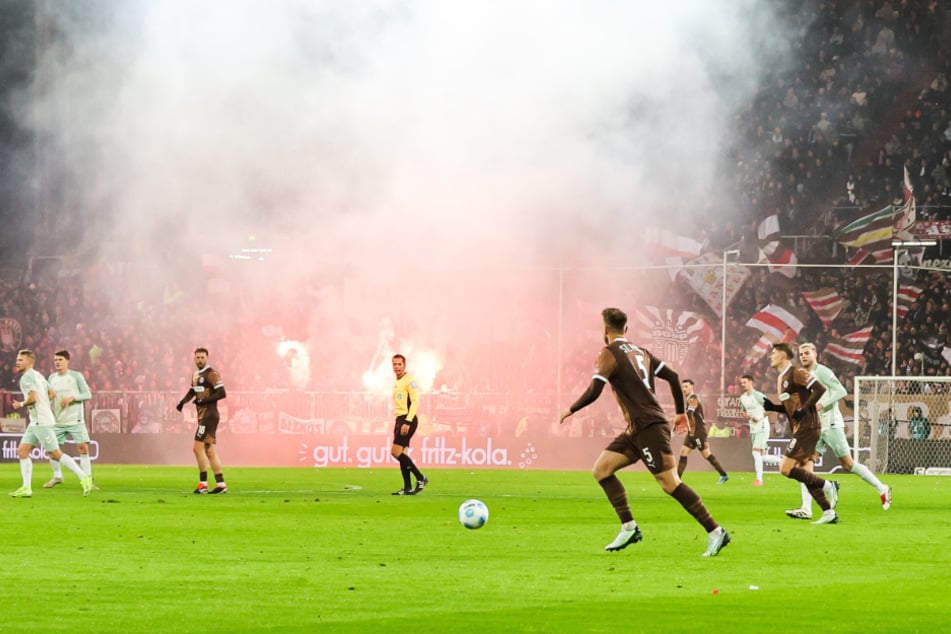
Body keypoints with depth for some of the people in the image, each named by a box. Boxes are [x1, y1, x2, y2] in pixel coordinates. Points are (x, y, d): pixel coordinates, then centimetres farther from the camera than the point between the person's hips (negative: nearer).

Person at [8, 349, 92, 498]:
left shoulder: (27, 377, -13)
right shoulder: (38, 375, 17)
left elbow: (33, 398, -24)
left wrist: (21, 404, -7)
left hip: (41, 422, -10)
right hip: (35, 422, 10)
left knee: (55, 454, -8)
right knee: (22, 451, 6)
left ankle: (84, 478, -6)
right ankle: (26, 488, 3)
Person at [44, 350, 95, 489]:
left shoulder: (76, 376, -2)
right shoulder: (52, 378, 10)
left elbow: (88, 394, -4)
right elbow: (49, 396, 18)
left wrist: (72, 398, -18)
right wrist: (49, 396, -5)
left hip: (75, 420, -4)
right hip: (57, 420, 4)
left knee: (83, 447, -10)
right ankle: (57, 476, 21)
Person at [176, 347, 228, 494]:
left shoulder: (211, 374, -11)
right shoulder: (196, 375, 17)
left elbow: (221, 393, -17)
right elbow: (192, 391, 29)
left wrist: (202, 400, -19)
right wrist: (182, 402, 10)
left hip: (209, 415, -9)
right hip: (202, 416, 9)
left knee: (198, 448, -10)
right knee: (210, 451, 8)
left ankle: (203, 483, -5)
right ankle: (220, 484, 10)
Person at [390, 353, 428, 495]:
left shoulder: (409, 381, -10)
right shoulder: (397, 383, 19)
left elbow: (415, 402, -17)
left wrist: (407, 422, -23)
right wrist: (398, 424, 22)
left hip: (408, 419, -9)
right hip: (399, 419, 9)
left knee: (396, 452, -15)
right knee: (401, 454, 5)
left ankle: (421, 478, -9)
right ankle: (408, 488, 6)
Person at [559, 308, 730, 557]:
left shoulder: (608, 354, -8)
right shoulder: (640, 352, 16)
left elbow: (593, 392, -15)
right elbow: (673, 376, 14)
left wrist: (570, 410, 2)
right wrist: (680, 412, 22)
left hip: (649, 427, -9)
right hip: (636, 430, 9)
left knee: (670, 483, -11)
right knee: (601, 469, 8)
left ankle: (715, 531, -12)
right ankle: (629, 527, 4)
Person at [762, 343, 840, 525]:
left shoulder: (796, 373, -11)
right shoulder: (781, 379, 18)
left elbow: (820, 389, -20)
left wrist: (803, 410, -20)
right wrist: (772, 407, 8)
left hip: (807, 427, -10)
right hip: (799, 428, 10)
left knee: (786, 468, -14)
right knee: (803, 472, 8)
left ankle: (827, 486, -7)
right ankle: (829, 512, 9)